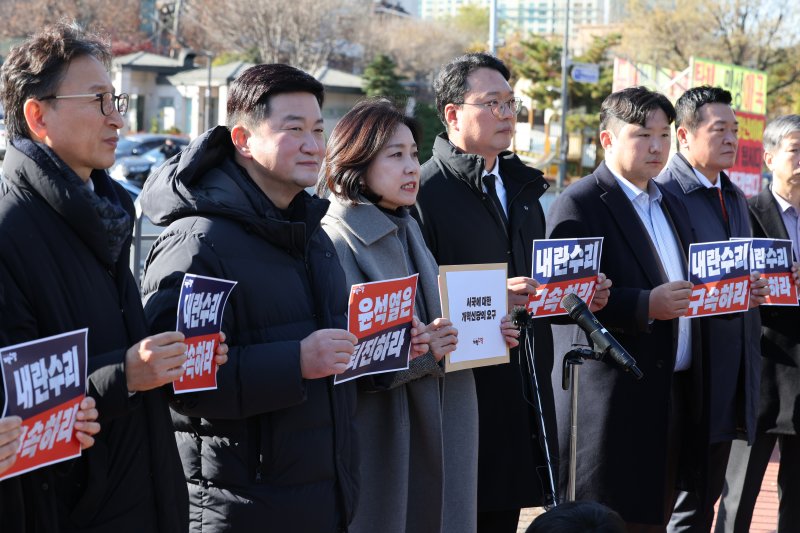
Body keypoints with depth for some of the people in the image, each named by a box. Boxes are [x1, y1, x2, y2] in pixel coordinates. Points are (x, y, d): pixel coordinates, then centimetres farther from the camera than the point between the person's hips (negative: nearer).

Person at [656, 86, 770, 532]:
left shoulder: (735, 197, 17)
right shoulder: (664, 194, -11)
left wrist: (757, 288, 6)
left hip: (733, 374, 8)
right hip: (687, 373, -8)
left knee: (705, 496, 14)